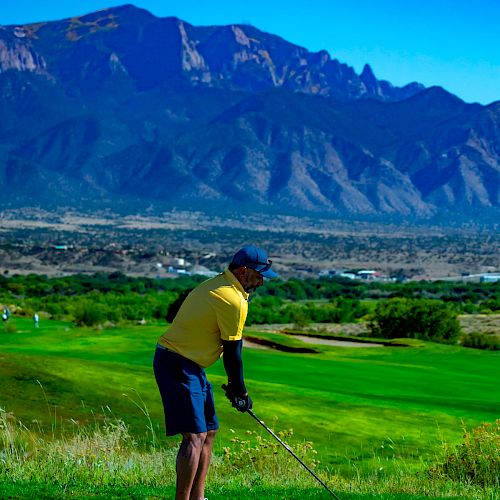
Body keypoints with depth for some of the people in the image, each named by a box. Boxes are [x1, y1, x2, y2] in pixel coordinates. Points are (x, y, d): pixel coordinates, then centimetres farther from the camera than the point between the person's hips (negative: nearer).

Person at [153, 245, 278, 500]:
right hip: (178, 365, -11)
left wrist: (233, 384, 18)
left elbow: (229, 347, 18)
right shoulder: (233, 299, -17)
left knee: (208, 432, 14)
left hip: (189, 364, 11)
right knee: (195, 436, -14)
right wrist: (240, 391, 0)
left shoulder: (217, 284, 15)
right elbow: (232, 351, -12)